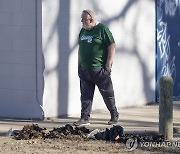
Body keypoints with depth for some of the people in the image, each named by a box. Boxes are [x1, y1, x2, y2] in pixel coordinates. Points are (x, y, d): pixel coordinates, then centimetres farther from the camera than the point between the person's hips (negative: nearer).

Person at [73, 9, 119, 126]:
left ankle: (115, 116, 20)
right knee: (85, 95, 3)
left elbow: (112, 46, -11)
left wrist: (108, 64, -15)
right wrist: (79, 65, 16)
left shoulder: (102, 29, -8)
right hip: (85, 70, 6)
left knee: (108, 94, 5)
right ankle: (85, 118, 5)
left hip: (100, 69, -6)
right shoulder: (83, 31, 13)